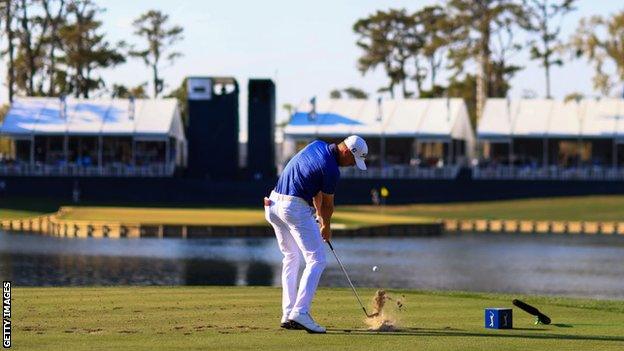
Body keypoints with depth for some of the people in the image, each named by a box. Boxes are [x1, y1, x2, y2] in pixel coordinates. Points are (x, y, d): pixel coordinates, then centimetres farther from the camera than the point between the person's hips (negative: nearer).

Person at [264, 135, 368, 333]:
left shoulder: (317, 146, 11)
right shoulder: (331, 170, -14)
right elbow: (328, 204, 1)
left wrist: (319, 216, 23)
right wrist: (326, 227, 19)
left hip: (274, 203, 9)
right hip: (296, 208, -9)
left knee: (290, 257, 20)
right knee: (316, 260, -7)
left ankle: (288, 314, 16)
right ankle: (300, 312, -20)